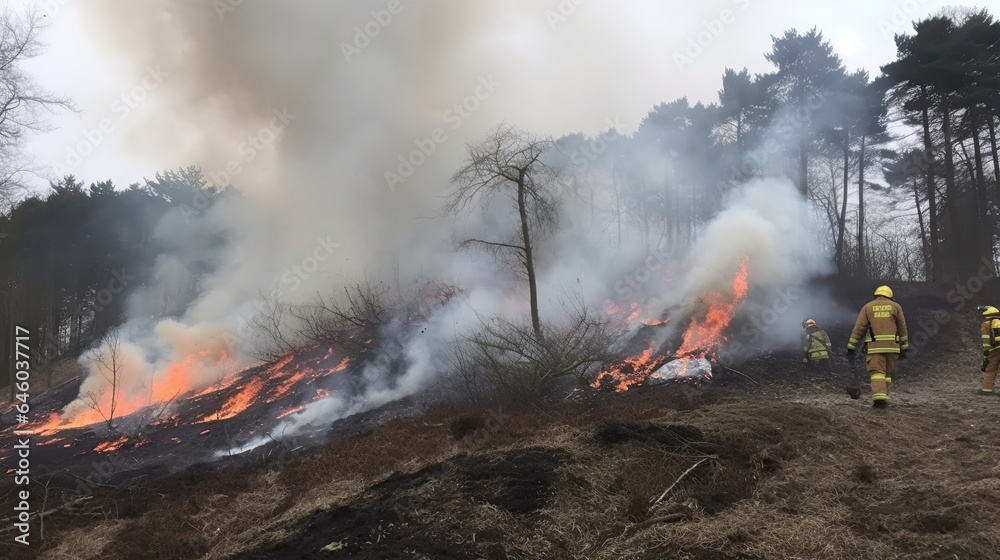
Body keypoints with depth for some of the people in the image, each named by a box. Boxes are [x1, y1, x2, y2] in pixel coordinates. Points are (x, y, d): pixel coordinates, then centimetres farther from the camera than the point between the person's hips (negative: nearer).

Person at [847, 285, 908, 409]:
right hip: (892, 346, 2)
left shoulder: (868, 307, 8)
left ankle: (879, 396, -24)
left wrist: (851, 348, 3)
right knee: (887, 373, 14)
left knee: (877, 372, -6)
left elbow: (858, 328, 2)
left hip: (875, 346, -2)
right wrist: (904, 348, 17)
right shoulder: (896, 306, 12)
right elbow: (902, 328, 11)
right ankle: (884, 398, 13)